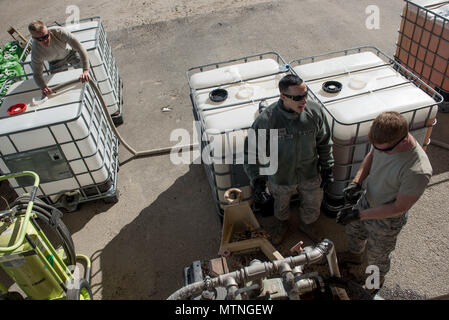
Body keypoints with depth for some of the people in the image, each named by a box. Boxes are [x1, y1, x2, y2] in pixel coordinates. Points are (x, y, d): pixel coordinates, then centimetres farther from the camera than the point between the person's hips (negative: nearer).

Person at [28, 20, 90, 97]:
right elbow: (37, 74, -24)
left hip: (70, 52, -1)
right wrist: (44, 88, -47)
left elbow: (80, 48, -45)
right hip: (55, 62, 1)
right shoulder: (36, 52, -35)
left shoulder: (60, 32, -42)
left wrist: (86, 71, -57)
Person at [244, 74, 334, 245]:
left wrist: (327, 167, 4)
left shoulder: (315, 111, -18)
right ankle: (282, 225, 62)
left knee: (312, 208, 22)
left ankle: (306, 224, 58)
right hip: (281, 176, -2)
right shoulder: (267, 119, -28)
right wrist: (256, 178, -24)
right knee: (281, 205, 27)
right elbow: (252, 149, -18)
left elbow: (324, 141, -2)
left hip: (310, 174, 2)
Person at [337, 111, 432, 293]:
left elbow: (399, 207, -27)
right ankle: (354, 255, 66)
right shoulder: (385, 138, -22)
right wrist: (357, 181, -15)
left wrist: (360, 214, -27)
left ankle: (377, 281, 57)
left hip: (388, 218, -6)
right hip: (367, 199, 6)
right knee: (353, 229, 32)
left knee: (377, 256, 22)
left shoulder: (418, 172, -41)